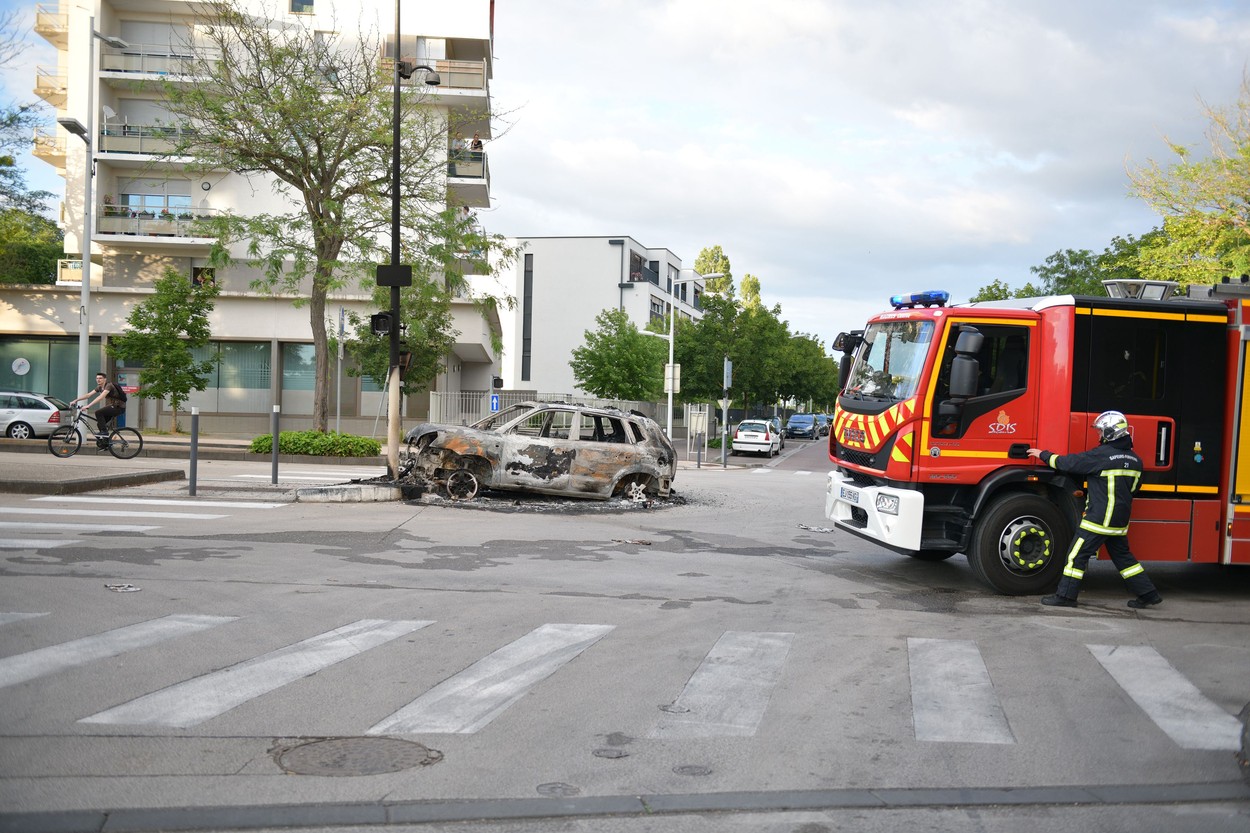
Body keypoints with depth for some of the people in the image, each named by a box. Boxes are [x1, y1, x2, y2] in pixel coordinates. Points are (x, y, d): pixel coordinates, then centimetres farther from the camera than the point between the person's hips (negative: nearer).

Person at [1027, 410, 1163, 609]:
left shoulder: (1102, 455, -15)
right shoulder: (1134, 460, 10)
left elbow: (1069, 463, -11)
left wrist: (1043, 455, 4)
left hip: (1099, 518, -8)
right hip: (1121, 519, 8)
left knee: (1077, 555, -1)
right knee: (1122, 556, 19)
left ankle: (1065, 595, 2)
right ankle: (1148, 593, 20)